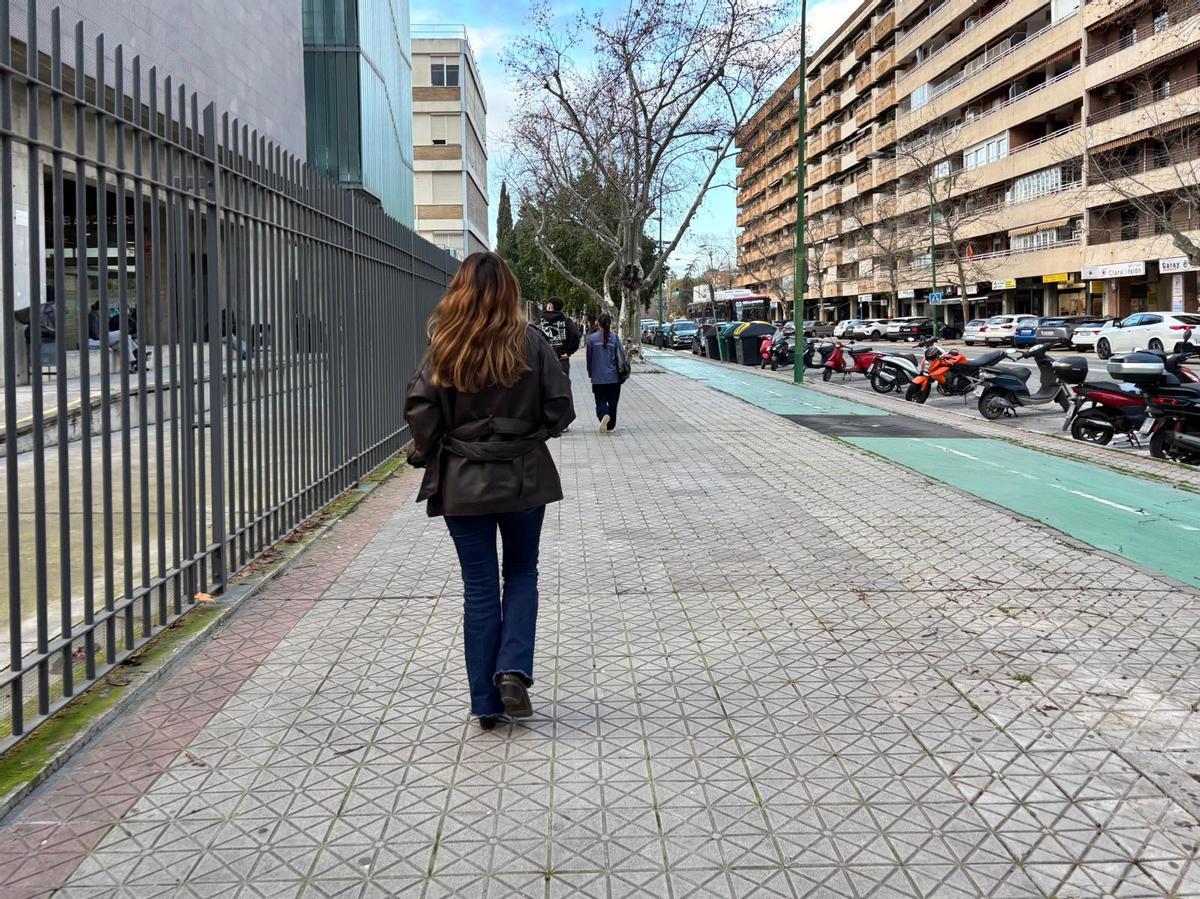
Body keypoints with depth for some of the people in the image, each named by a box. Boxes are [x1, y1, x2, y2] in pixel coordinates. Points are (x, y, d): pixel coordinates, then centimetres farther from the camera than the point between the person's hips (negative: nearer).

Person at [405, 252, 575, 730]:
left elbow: (420, 409, -13)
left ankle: (486, 703, 13)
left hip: (462, 484, 0)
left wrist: (425, 455, 5)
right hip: (524, 478, 0)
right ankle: (513, 669, 2)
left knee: (479, 587, 8)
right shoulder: (530, 342, -7)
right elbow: (560, 407, -6)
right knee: (522, 573, 19)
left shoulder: (443, 348, -7)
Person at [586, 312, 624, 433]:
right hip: (613, 377, 0)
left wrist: (591, 373, 16)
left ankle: (604, 415, -22)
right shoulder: (615, 338, -5)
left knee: (600, 401, 7)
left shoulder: (592, 338, -4)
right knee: (612, 401, 14)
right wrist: (620, 371, 13)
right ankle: (611, 425, 20)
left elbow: (589, 358, 2)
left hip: (598, 378, 0)